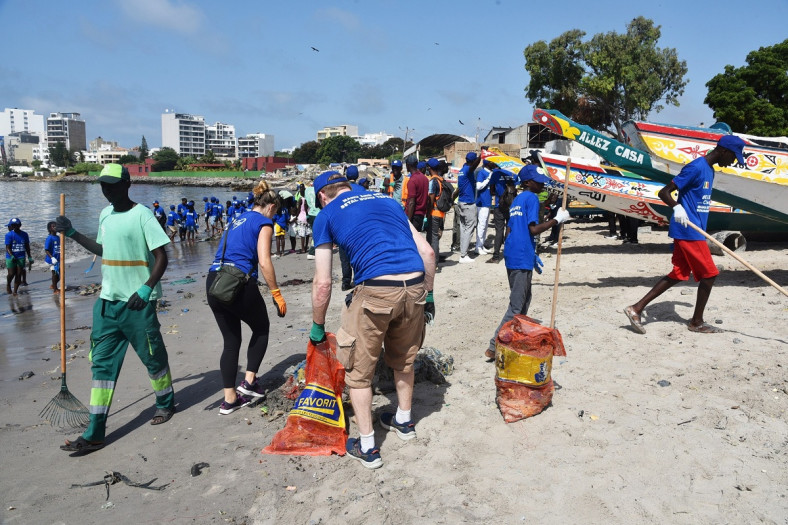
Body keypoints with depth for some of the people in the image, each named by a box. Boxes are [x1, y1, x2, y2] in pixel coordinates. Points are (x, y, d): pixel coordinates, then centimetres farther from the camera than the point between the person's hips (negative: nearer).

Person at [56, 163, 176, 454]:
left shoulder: (142, 214, -12)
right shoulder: (105, 215, 11)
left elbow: (161, 257, -16)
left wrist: (145, 289, -26)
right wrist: (72, 233, 21)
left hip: (137, 302, -7)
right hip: (107, 300, 7)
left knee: (152, 356, 8)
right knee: (102, 362, 6)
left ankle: (166, 403, 33)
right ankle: (94, 434, 12)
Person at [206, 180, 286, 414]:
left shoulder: (237, 220, 23)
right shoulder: (264, 223, 0)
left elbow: (224, 254, 19)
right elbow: (264, 261, -11)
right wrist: (276, 294, -6)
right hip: (239, 282, -7)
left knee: (231, 341, 15)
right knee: (261, 329, 18)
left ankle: (229, 399, 17)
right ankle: (249, 382, 14)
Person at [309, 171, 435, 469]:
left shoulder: (327, 215, 11)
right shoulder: (386, 200, 23)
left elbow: (323, 283, 6)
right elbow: (427, 252, 17)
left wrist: (317, 327, 18)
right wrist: (428, 295, 25)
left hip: (376, 291, -5)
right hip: (415, 286, 6)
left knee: (358, 371, 15)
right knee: (404, 360, 28)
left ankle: (367, 448, 23)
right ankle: (404, 421, 47)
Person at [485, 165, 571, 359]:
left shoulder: (517, 199, 18)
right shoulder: (532, 198, -9)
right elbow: (534, 229, -18)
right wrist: (557, 219, -10)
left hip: (512, 256, 9)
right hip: (522, 259, -9)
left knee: (523, 301, 20)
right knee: (516, 307, -4)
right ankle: (494, 347, -3)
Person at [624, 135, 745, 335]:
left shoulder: (709, 170, 16)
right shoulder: (696, 167, -14)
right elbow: (664, 192, -17)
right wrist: (677, 207, -33)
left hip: (693, 231, 10)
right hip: (688, 231, -10)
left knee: (678, 275, 9)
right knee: (709, 274, 0)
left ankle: (636, 308, 6)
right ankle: (697, 322, 15)